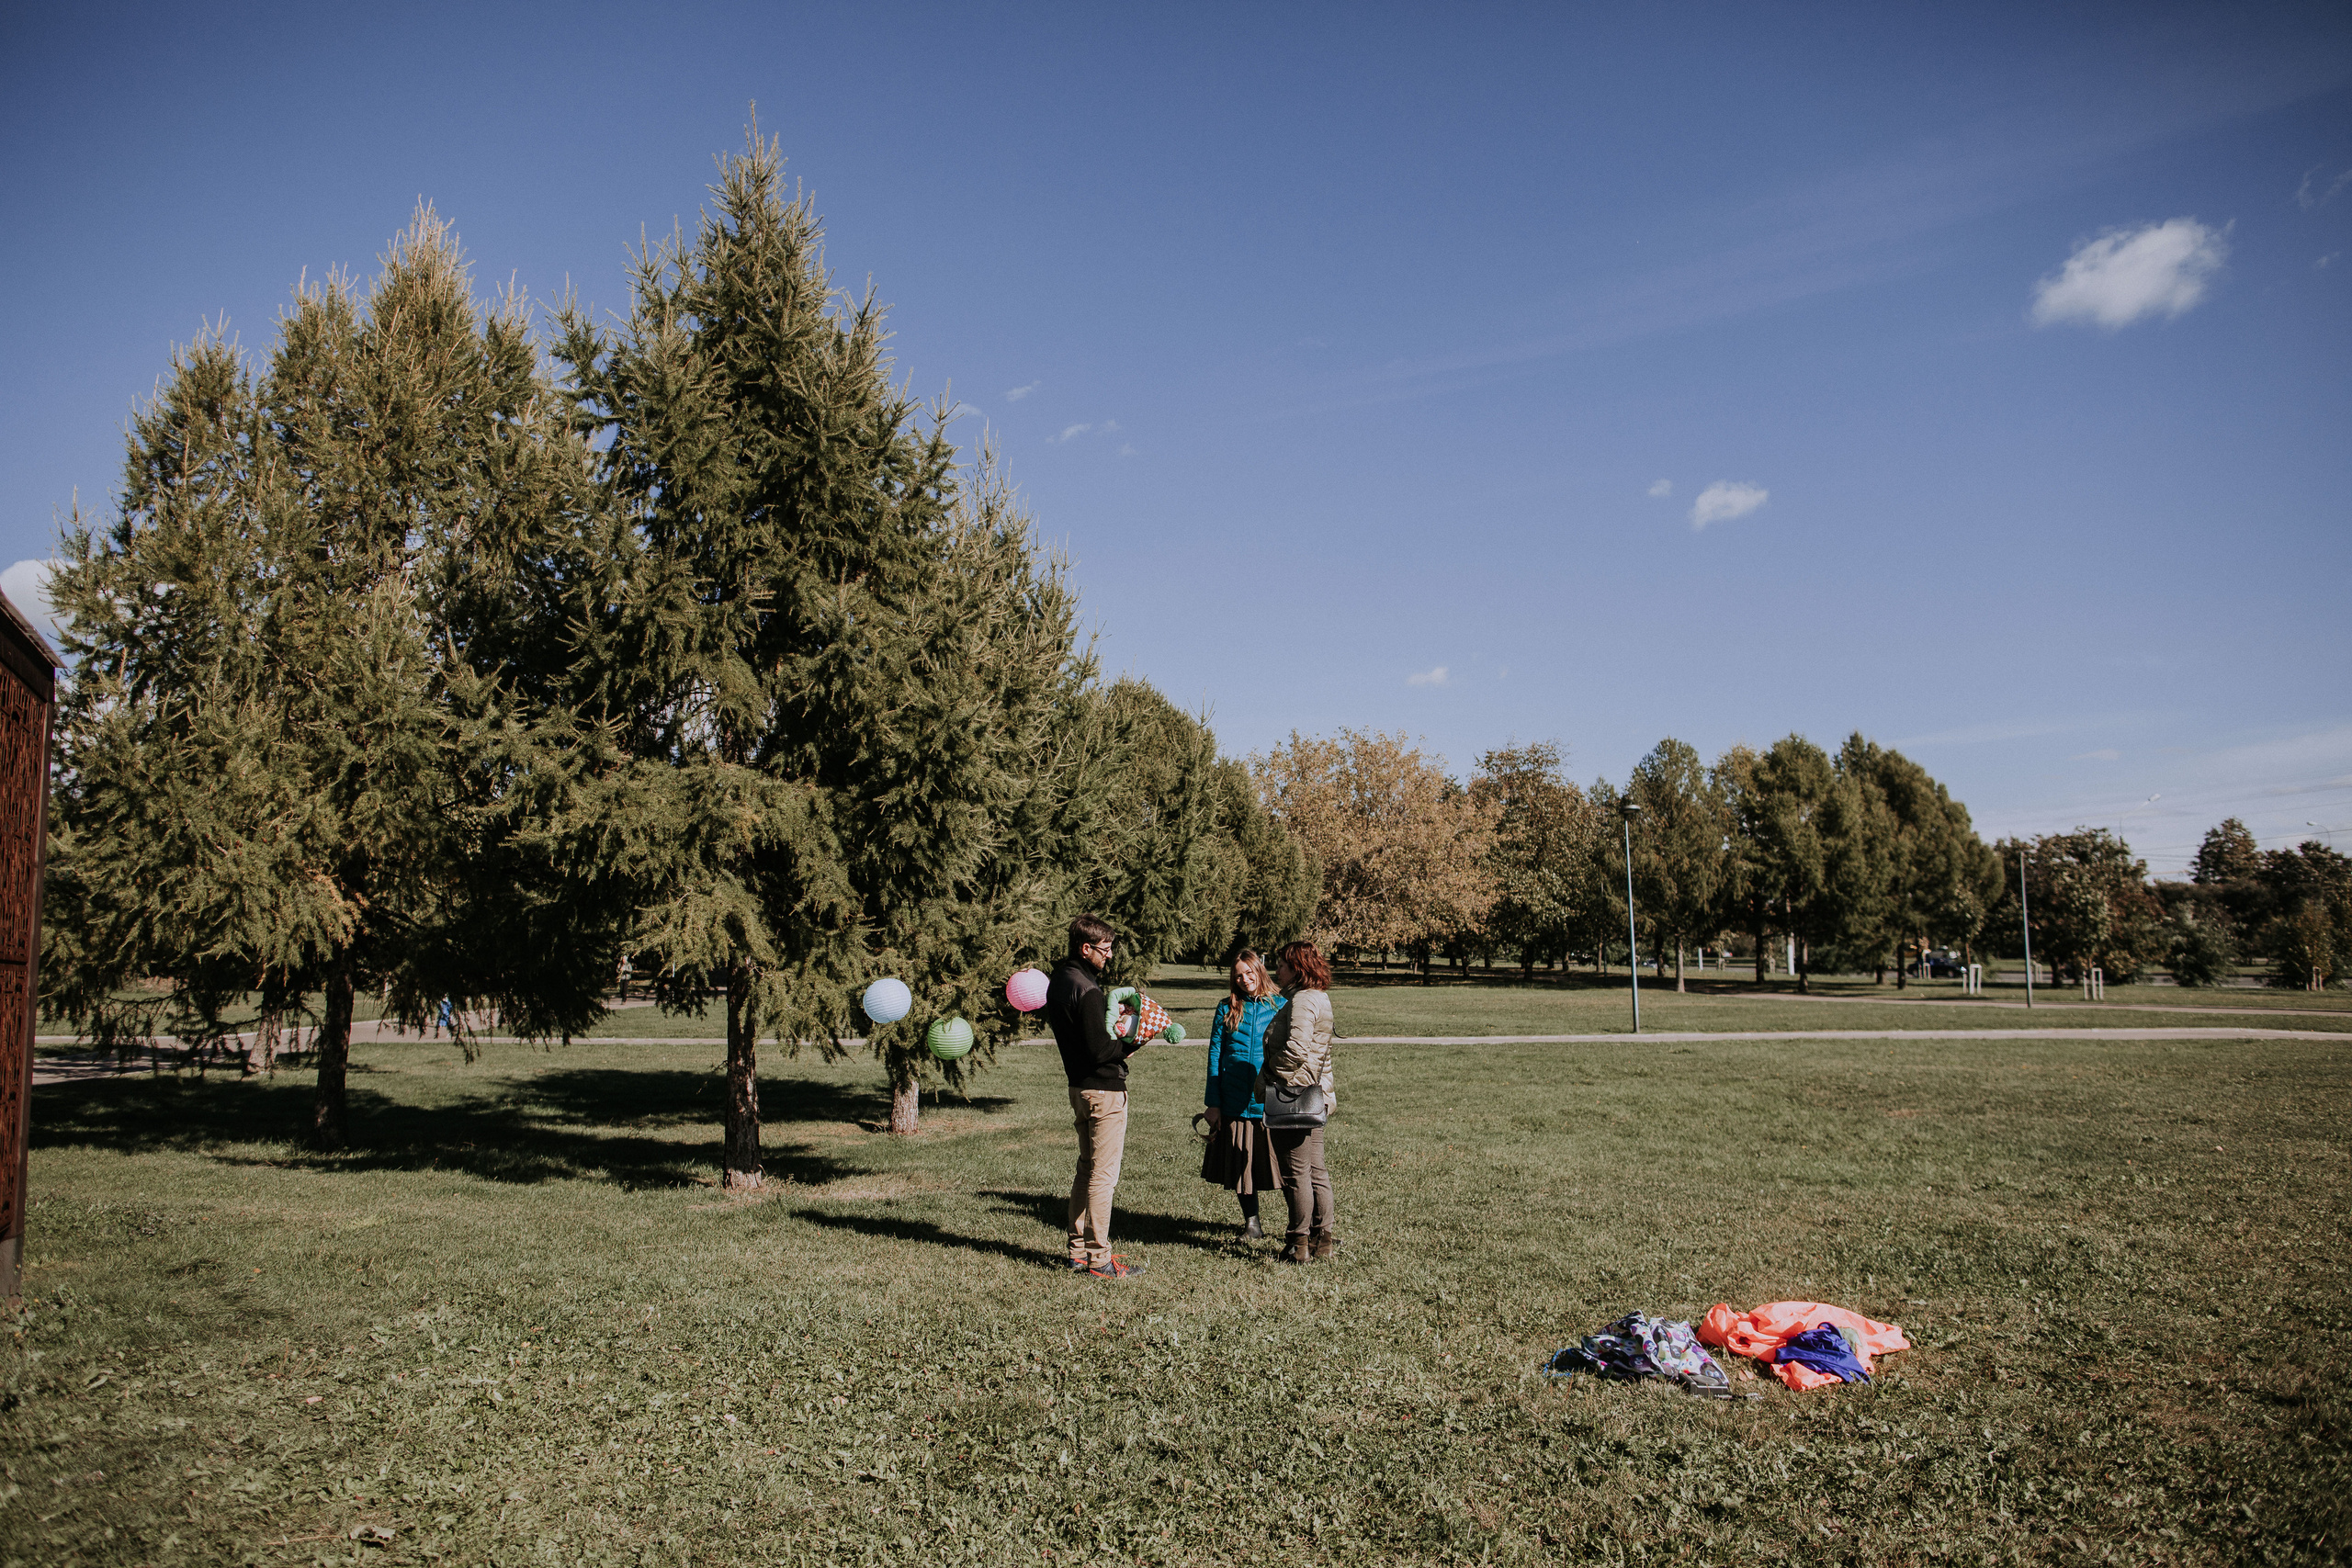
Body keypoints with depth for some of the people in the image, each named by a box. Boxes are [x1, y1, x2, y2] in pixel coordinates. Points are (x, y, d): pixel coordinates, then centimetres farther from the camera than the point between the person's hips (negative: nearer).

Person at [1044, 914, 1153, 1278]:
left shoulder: (1058, 982, 9)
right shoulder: (1086, 991, -21)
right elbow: (1100, 1050, -23)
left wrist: (1117, 1035, 9)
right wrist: (1134, 1043, -10)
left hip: (1079, 1087, 10)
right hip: (1104, 1090, -10)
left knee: (1086, 1170, 18)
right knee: (1103, 1176, -2)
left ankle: (1079, 1251, 25)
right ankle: (1099, 1259, 4)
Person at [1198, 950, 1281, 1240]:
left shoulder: (1279, 1007, 3)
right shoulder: (1227, 1009, 7)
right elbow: (1215, 1055, 6)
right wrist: (1212, 1102, 1)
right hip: (1234, 1103, 2)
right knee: (1240, 1163, 8)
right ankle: (1251, 1223, 24)